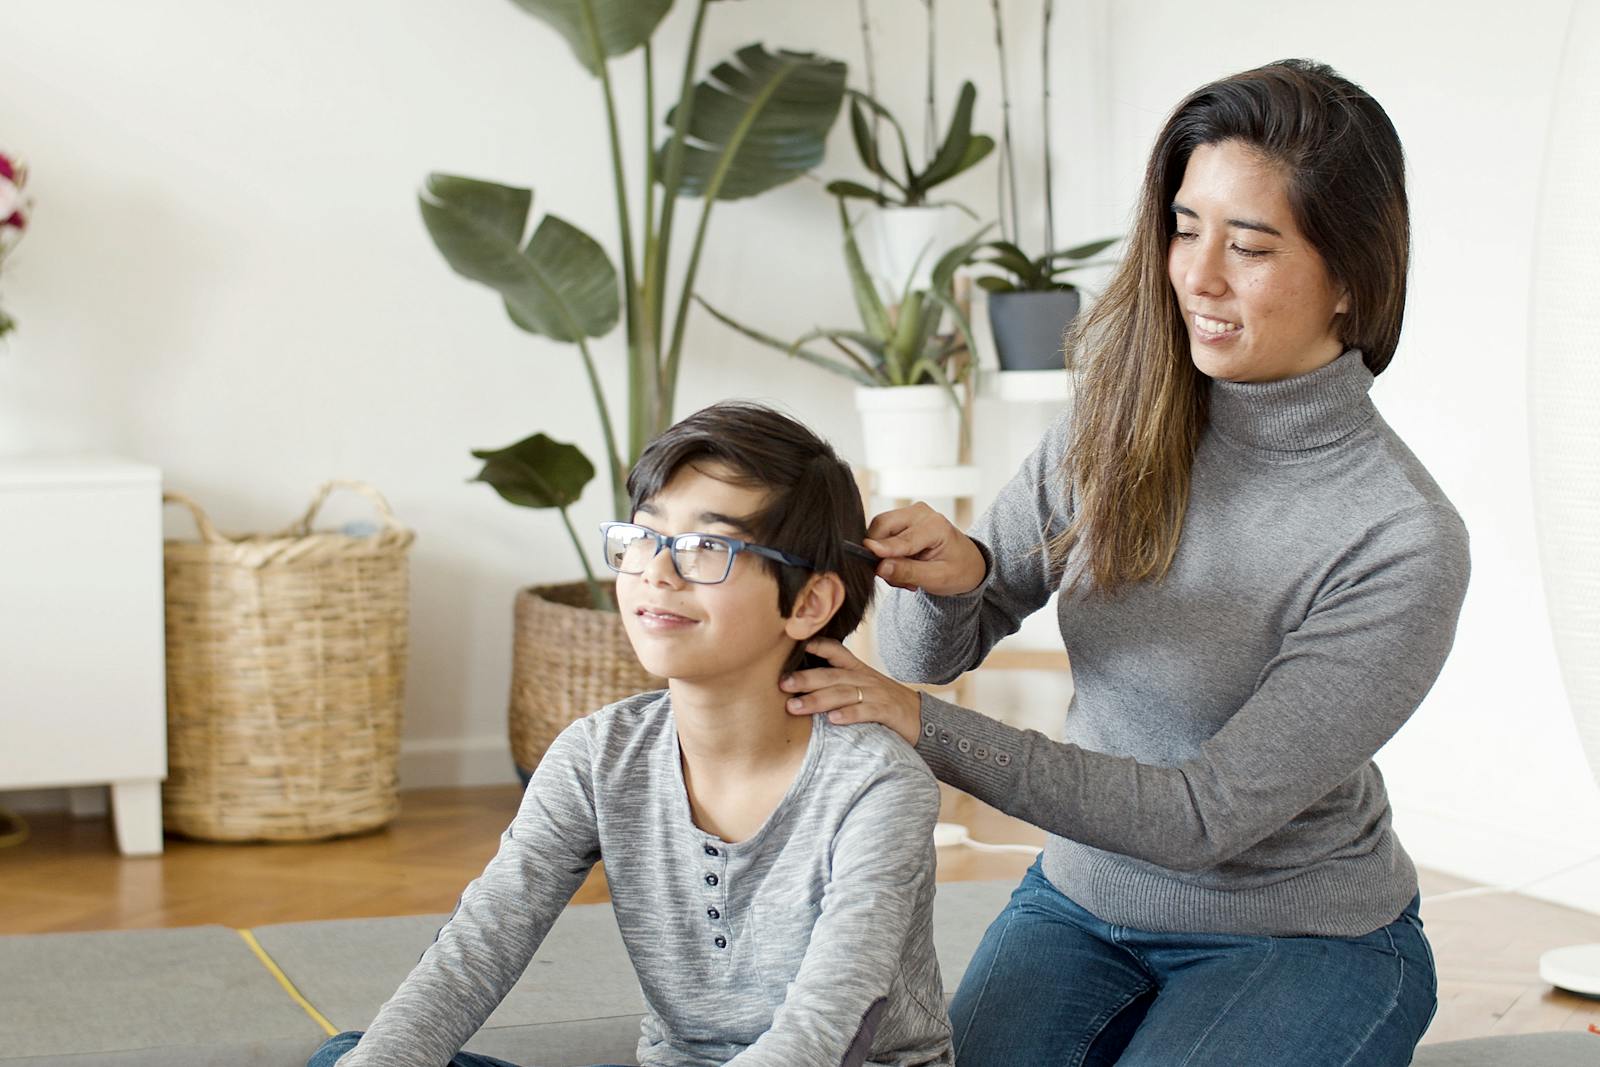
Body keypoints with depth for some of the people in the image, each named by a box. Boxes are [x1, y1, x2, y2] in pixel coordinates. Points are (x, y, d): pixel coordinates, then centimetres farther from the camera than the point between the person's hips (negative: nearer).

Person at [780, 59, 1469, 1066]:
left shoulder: (1404, 544, -21)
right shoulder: (1118, 425, -6)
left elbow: (1210, 814, -22)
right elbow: (934, 653, 0)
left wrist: (928, 726, -27)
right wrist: (949, 576, -24)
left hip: (1306, 939, -3)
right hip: (1083, 901, 4)